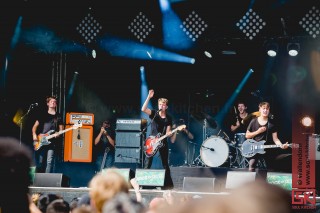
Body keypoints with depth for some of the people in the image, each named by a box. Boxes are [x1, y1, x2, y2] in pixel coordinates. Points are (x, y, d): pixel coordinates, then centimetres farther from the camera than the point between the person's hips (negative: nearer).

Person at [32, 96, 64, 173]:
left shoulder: (58, 116, 11)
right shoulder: (43, 115, 12)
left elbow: (61, 128, 10)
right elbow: (35, 126, 10)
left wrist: (58, 133, -12)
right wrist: (34, 135, -7)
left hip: (52, 142, -1)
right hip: (41, 142, 1)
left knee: (49, 162, -11)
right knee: (40, 162, 1)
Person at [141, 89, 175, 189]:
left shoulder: (168, 118, 5)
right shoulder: (154, 114, 0)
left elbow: (168, 132, 3)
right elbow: (143, 109, -19)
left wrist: (170, 133, -21)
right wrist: (149, 97, -25)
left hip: (162, 142, 2)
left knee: (165, 164, 5)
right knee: (147, 164, -5)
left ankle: (168, 184, 11)